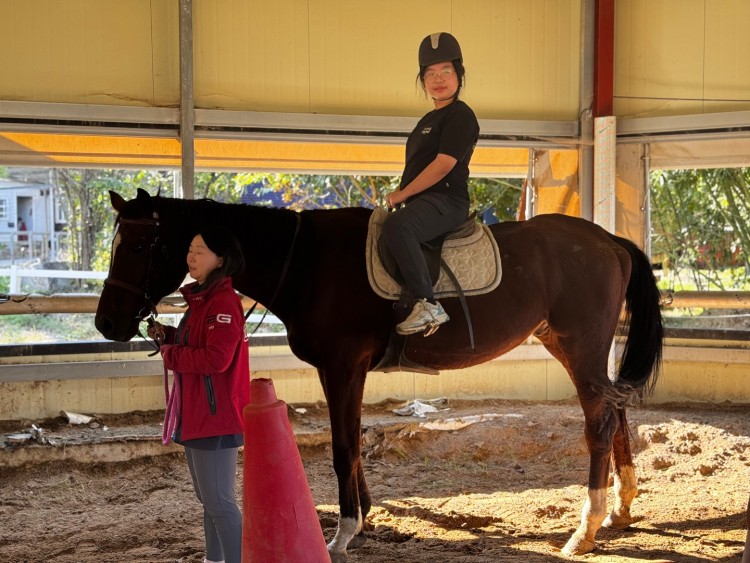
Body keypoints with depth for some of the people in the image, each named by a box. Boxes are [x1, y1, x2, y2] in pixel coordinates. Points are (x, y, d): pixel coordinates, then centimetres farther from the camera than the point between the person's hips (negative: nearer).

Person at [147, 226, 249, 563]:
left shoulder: (224, 302, -19)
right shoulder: (200, 299, 14)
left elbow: (215, 358, -29)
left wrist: (170, 354, -17)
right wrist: (167, 336, 4)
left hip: (216, 416, -11)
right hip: (196, 415, 11)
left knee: (219, 502, -8)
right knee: (209, 500, 21)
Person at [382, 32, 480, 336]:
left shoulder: (460, 115, -6)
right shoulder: (429, 120, 23)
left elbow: (444, 163, -17)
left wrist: (402, 194, -13)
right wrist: (400, 195, 9)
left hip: (446, 200, -11)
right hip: (423, 203, 11)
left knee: (396, 225, -38)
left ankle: (428, 305, -39)